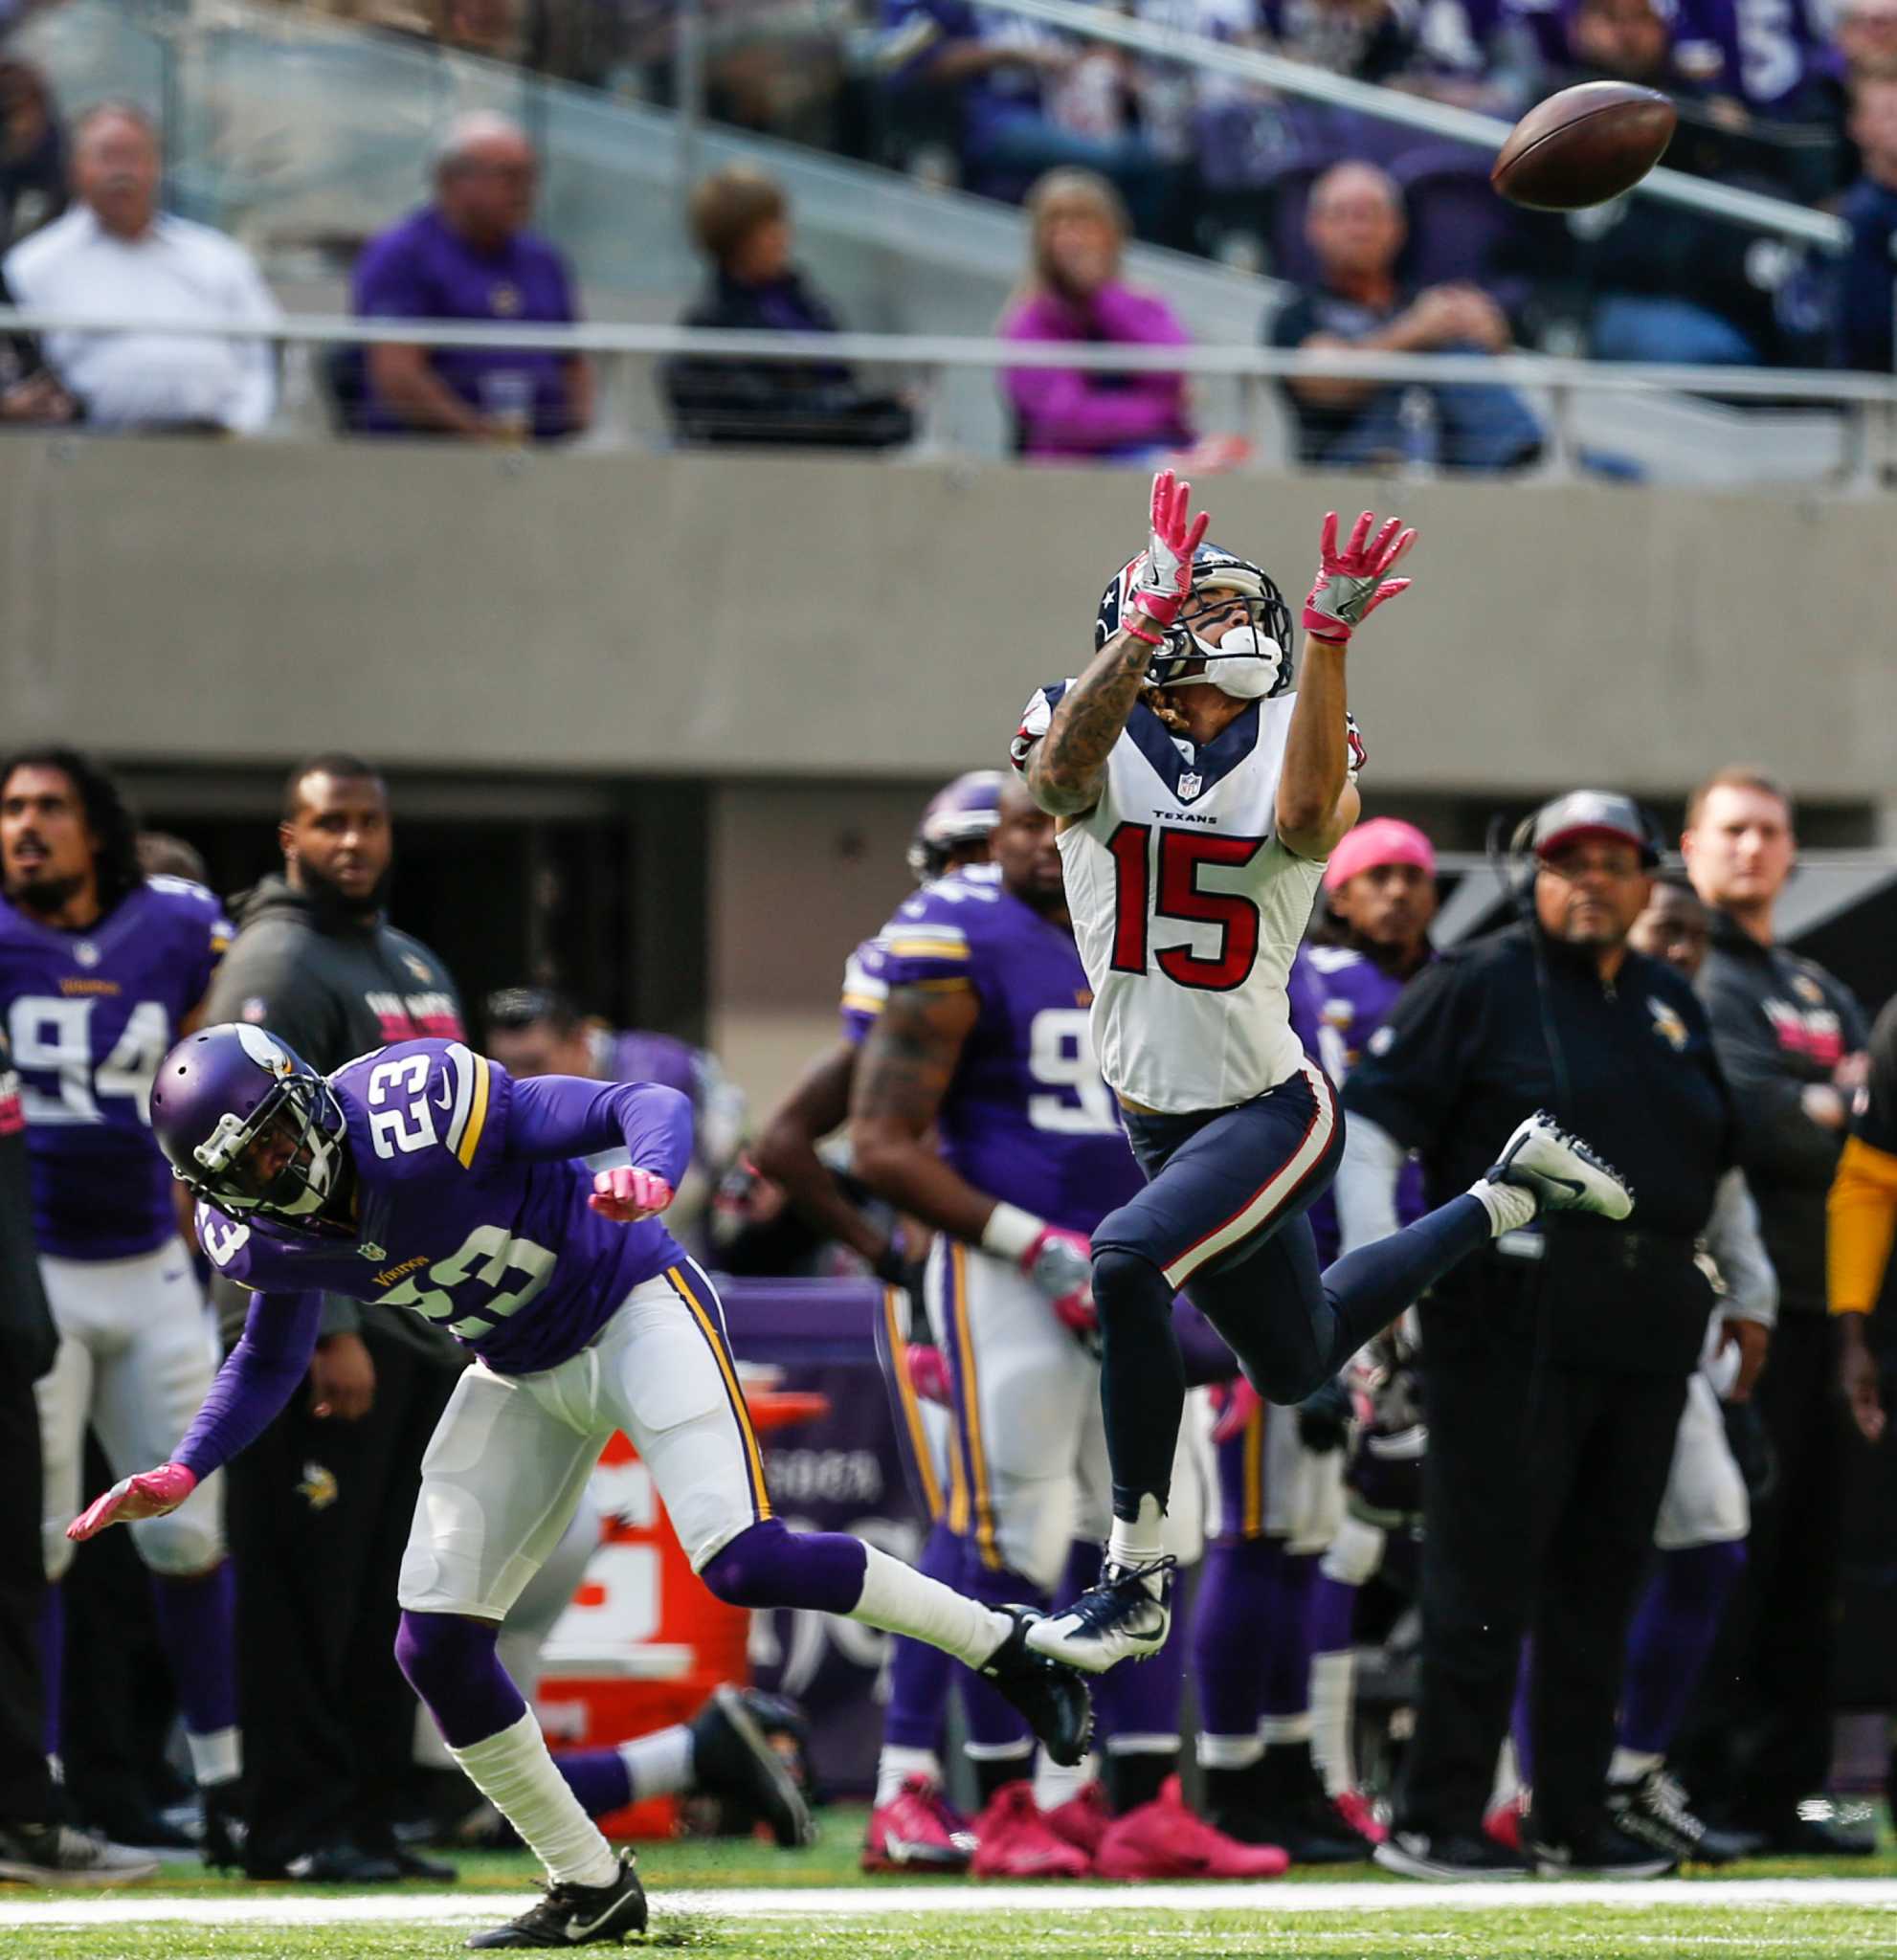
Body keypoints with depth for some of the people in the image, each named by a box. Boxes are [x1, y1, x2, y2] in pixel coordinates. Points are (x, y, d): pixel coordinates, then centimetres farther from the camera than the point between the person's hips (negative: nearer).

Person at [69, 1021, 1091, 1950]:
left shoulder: (419, 1114, -29)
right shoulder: (262, 1238, -9)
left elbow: (647, 1105, -25)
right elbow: (269, 1361, 13)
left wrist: (647, 1178, -47)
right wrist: (180, 1474, -1)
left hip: (633, 1308, -7)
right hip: (521, 1376, 7)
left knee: (741, 1561, -26)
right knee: (435, 1644, -2)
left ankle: (1004, 1642, -7)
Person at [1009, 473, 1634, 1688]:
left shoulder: (1295, 742, -8)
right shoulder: (1097, 740, -7)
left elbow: (1306, 821, -32)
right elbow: (1063, 771, -32)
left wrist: (1330, 639, -39)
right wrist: (1154, 617, -45)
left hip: (1271, 1112, -4)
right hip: (1160, 1118, 4)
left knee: (1129, 1266, -31)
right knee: (1296, 1366, 22)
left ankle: (1138, 1578, -18)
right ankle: (1510, 1197, 47)